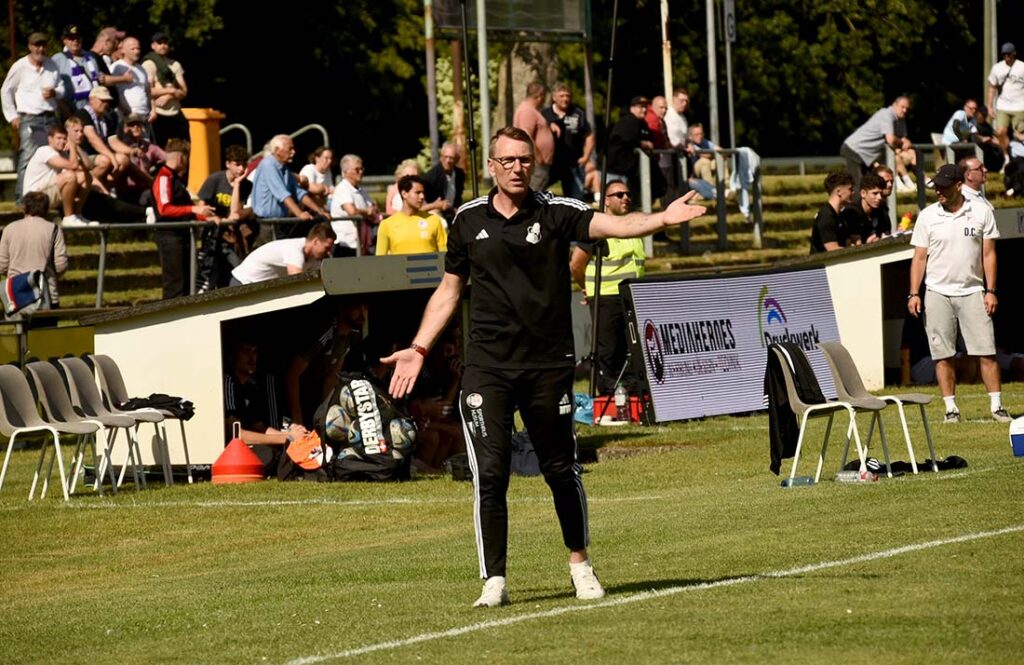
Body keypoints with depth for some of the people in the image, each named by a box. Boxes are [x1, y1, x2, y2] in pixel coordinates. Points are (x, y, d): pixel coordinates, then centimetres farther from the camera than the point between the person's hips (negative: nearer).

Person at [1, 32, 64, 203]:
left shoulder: (52, 65, 11)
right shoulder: (20, 67, -2)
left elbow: (62, 88, 18)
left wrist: (54, 92, -6)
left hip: (50, 118, 5)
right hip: (29, 118, -5)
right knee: (28, 158, -14)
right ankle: (22, 197, -12)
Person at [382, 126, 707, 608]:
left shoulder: (556, 213, 0)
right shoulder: (469, 220, 8)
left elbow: (616, 225, -15)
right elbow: (448, 291, 18)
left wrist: (661, 219, -34)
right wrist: (418, 350, 13)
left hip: (548, 365, -1)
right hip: (487, 366, 1)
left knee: (561, 469, 7)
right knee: (490, 473, -8)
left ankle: (580, 564, 27)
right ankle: (494, 581, -3)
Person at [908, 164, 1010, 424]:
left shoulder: (981, 213, 2)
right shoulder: (927, 216, 4)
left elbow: (988, 254, 4)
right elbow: (919, 257, 5)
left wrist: (990, 291, -2)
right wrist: (914, 294, -3)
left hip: (972, 292, 0)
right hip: (938, 293, 0)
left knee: (986, 352, -4)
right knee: (943, 355, -1)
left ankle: (997, 405, 0)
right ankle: (951, 408, 4)